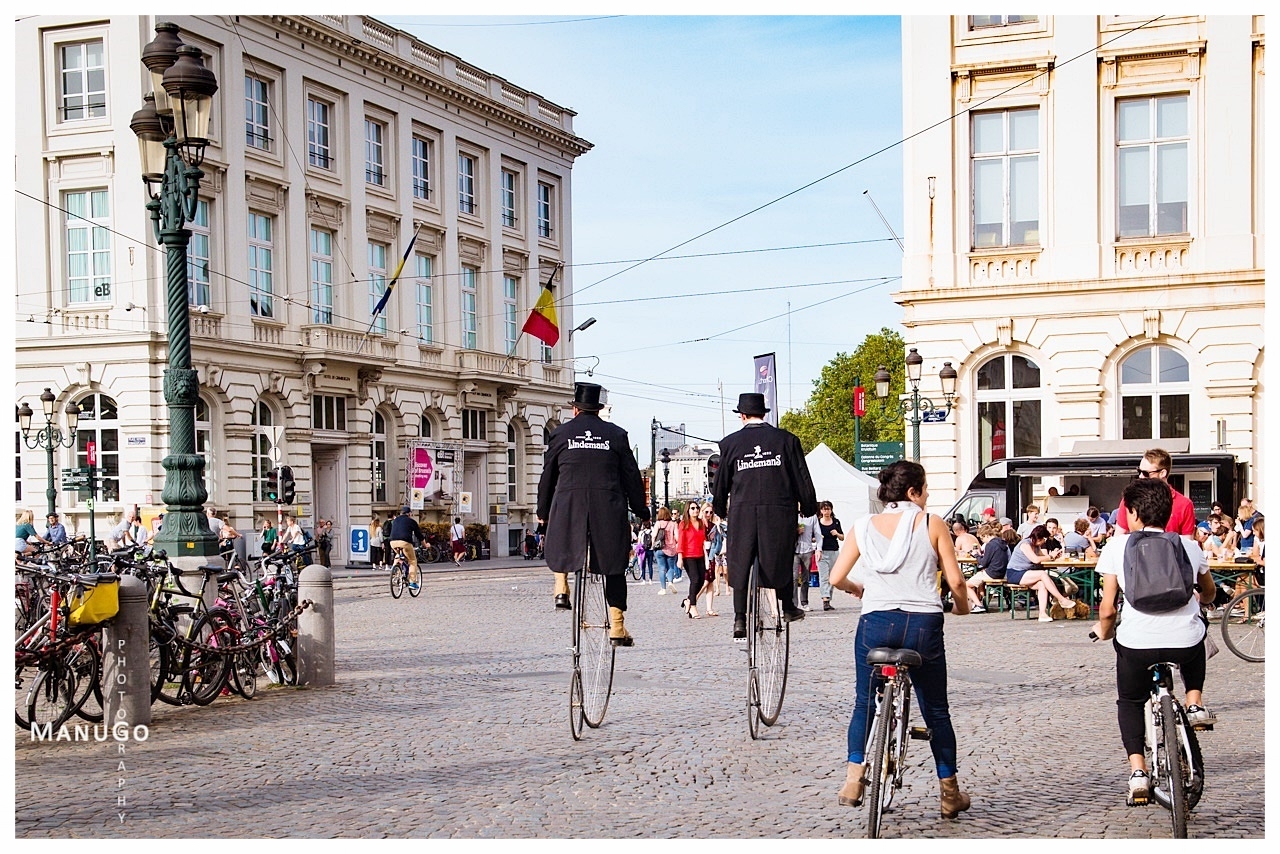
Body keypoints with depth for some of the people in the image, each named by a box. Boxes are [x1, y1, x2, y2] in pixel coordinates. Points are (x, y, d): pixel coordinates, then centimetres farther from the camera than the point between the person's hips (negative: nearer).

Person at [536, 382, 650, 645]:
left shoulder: (561, 433, 7)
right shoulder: (616, 434, 6)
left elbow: (548, 475, 11)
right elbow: (631, 476, 7)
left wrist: (543, 511, 23)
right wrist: (641, 510, 15)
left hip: (567, 507, 0)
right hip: (609, 510, 0)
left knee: (561, 545, 30)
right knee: (614, 567, 5)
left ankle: (561, 589, 12)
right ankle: (617, 628, 1)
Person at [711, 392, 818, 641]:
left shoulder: (730, 443, 3)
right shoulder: (786, 440, 3)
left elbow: (721, 482, 9)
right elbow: (802, 478, 4)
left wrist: (720, 509, 25)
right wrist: (808, 507, 18)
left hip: (742, 512, 0)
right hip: (780, 511, 0)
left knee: (740, 564, 7)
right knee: (782, 557, 19)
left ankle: (740, 621, 4)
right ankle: (788, 608, 24)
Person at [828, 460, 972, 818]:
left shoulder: (864, 527, 7)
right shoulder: (932, 524, 1)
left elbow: (836, 577, 3)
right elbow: (955, 580, -1)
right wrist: (961, 606, 20)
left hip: (875, 623, 1)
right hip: (923, 625, -1)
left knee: (864, 703, 18)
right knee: (936, 710, 14)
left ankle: (854, 777, 5)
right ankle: (949, 793, 20)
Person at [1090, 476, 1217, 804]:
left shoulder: (1117, 546, 2)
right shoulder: (1188, 546, 11)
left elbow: (1107, 608, 0)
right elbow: (1208, 594, 29)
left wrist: (1104, 630, 22)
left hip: (1136, 643, -2)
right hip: (1185, 644, 2)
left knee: (1130, 702, 25)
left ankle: (1137, 770, 7)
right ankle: (1195, 702, 24)